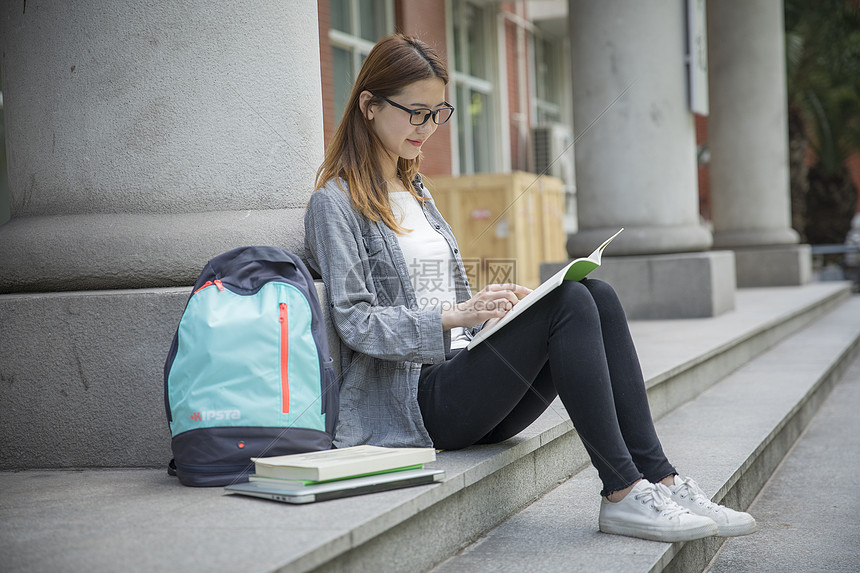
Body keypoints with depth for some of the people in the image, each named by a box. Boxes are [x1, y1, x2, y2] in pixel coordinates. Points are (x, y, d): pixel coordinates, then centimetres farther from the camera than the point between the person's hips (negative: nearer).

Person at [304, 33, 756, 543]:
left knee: (598, 295, -15)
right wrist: (456, 315, -23)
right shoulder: (336, 202, -3)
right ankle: (623, 494, -25)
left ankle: (660, 480, -20)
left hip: (459, 374, 8)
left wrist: (496, 304, 3)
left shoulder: (415, 191, 24)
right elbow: (356, 323, -12)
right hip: (409, 401, -7)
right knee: (568, 304, -25)